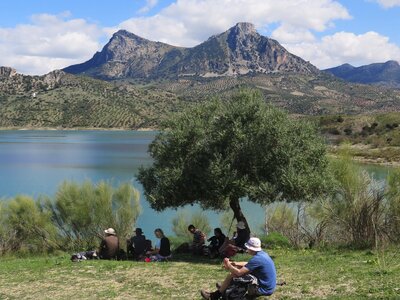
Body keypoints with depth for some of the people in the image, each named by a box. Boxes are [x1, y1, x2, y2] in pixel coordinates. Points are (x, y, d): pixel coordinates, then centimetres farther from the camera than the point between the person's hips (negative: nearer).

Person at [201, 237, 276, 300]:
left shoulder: (257, 258, -23)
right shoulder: (263, 254, 6)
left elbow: (239, 272, -22)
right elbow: (249, 265, 22)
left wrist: (229, 266, -4)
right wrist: (235, 264, 11)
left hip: (263, 289, -9)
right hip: (269, 286, 9)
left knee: (232, 275, -5)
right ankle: (224, 287, 33)